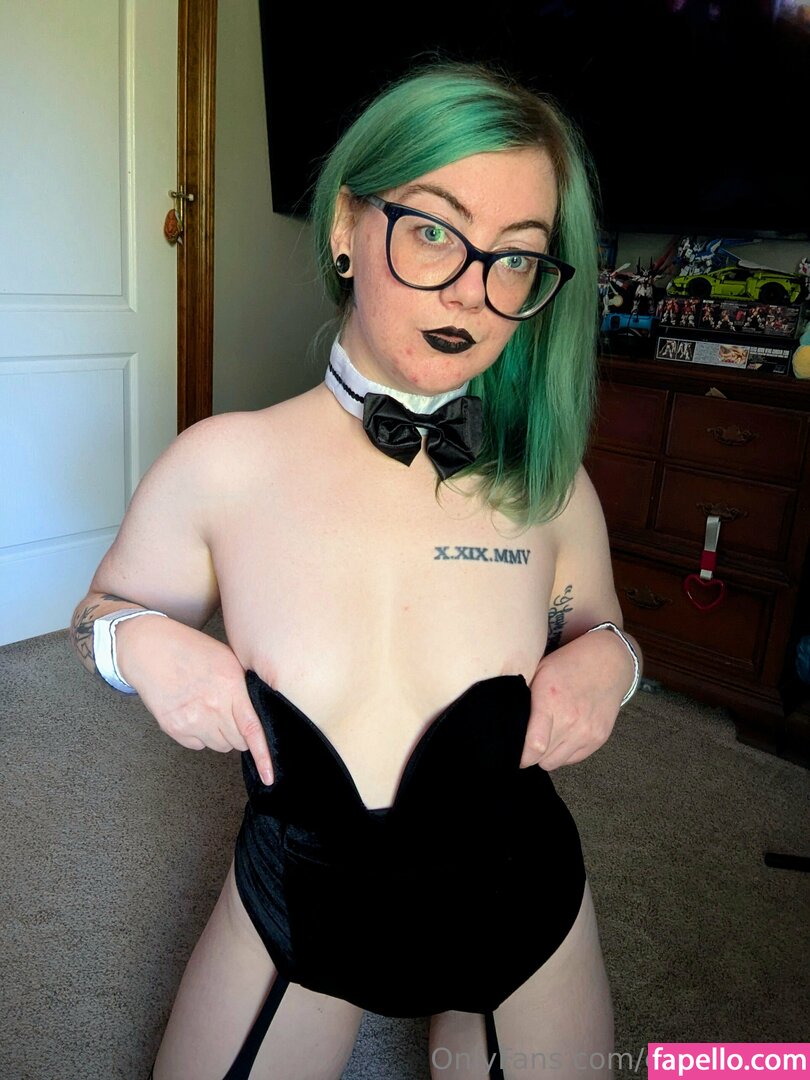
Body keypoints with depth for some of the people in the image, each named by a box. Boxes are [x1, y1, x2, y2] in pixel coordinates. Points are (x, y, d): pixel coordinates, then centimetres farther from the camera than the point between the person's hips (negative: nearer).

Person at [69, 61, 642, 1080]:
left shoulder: (549, 485, -15)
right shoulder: (219, 467, -19)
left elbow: (600, 632, 4)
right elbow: (104, 610, -2)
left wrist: (607, 654, -18)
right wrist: (139, 638, -23)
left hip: (519, 906, 1)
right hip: (294, 908, 0)